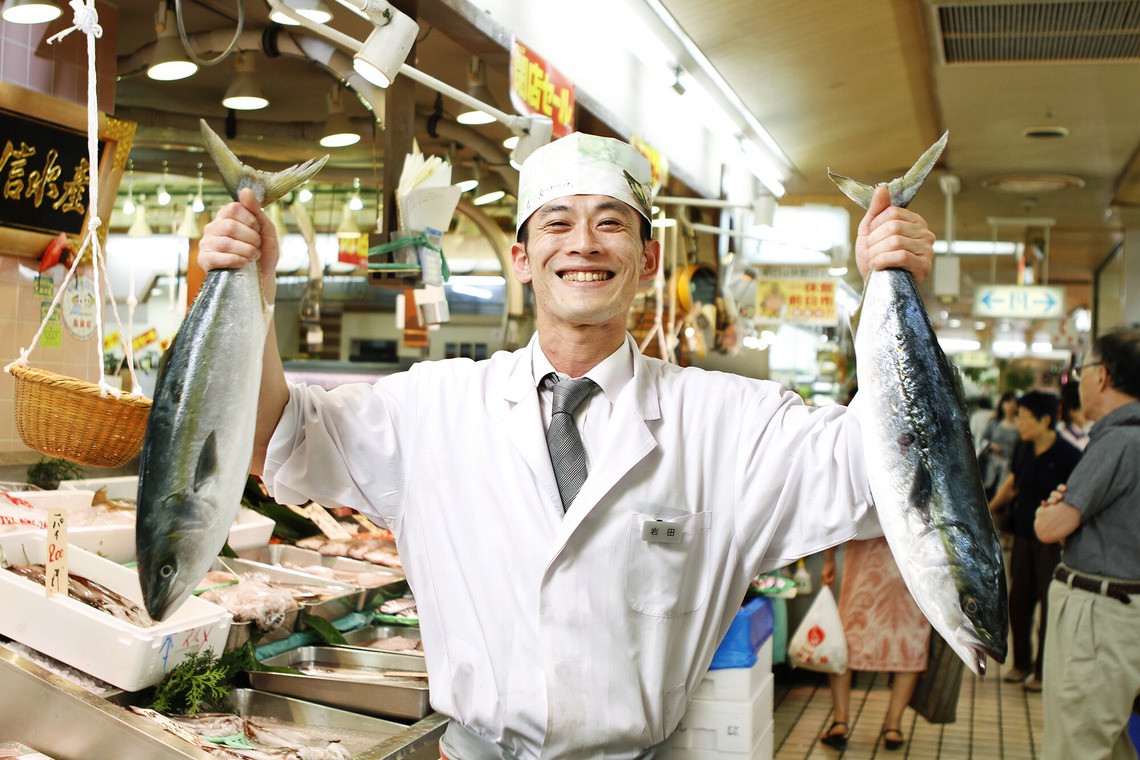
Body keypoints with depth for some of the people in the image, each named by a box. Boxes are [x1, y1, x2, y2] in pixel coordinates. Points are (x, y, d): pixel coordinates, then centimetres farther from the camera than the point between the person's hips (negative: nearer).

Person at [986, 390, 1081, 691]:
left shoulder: (1068, 455, -13)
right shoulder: (1024, 450, 5)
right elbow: (1012, 483, 21)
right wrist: (989, 510, 22)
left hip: (1052, 540, -6)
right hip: (1024, 534, 6)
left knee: (1049, 604, 3)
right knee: (1019, 601, 10)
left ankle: (1043, 670, 15)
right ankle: (1021, 663, 25)